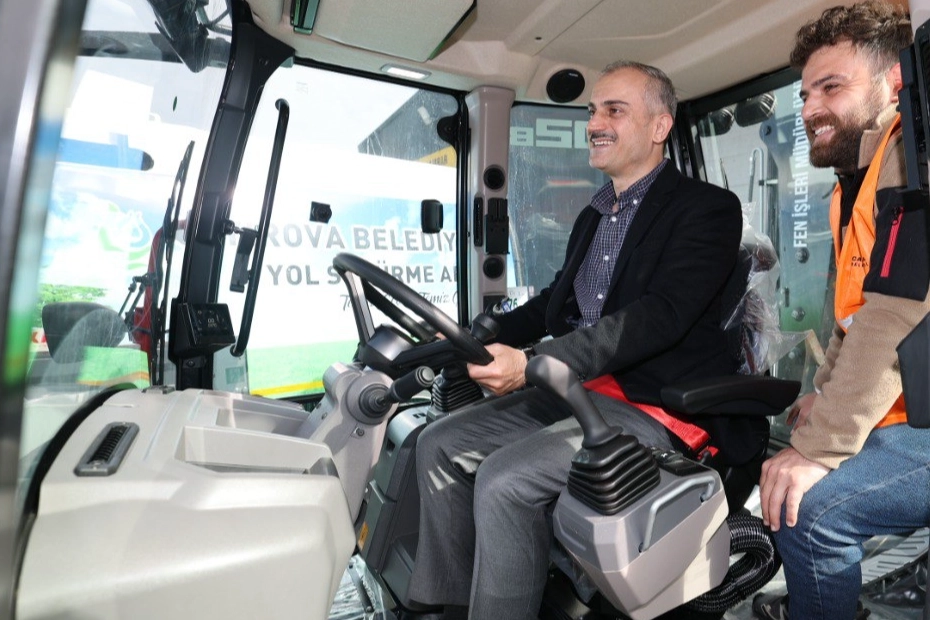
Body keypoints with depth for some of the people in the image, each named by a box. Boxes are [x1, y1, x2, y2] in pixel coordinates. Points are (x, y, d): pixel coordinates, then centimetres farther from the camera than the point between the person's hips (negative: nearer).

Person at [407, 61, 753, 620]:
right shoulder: (593, 216, 19)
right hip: (576, 389, 8)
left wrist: (534, 363, -30)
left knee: (504, 479, -25)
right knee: (440, 444, -1)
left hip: (656, 406, -8)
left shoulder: (707, 208, -6)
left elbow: (660, 316, -21)